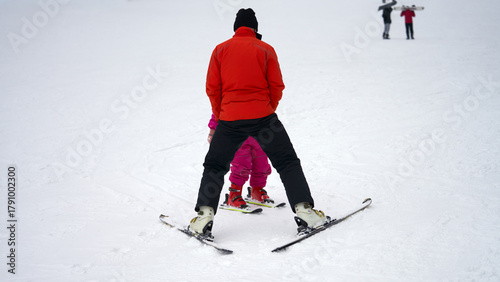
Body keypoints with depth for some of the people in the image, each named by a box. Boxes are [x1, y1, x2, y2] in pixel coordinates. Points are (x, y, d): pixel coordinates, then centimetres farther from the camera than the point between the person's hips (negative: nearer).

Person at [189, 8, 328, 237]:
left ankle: (205, 215, 3)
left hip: (230, 118, 1)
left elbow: (212, 88, 6)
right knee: (288, 163, 8)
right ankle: (304, 211, -1)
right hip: (262, 116, -1)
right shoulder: (266, 49, 7)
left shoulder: (221, 50, 9)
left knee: (214, 167, 14)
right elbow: (277, 86, 2)